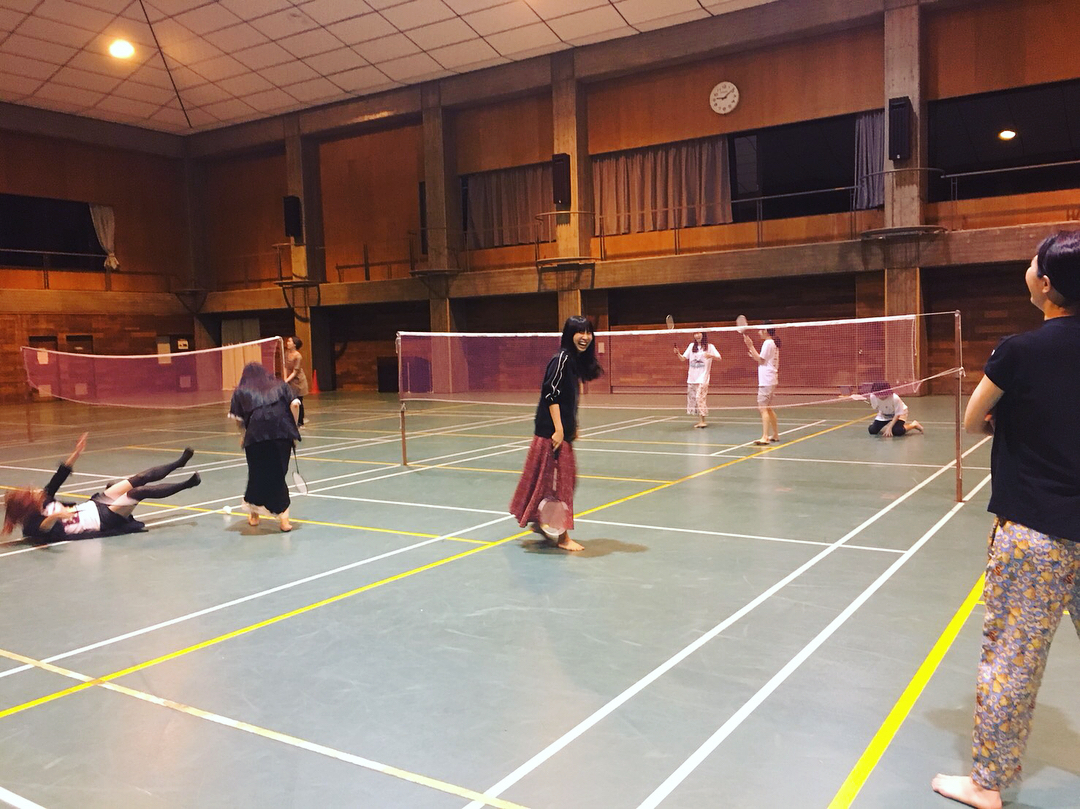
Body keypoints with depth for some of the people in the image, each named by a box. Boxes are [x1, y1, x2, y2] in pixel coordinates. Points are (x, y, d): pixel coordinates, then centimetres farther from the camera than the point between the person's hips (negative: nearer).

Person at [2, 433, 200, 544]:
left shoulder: (43, 502, 1)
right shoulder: (33, 523, -21)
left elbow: (58, 479, 5)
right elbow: (43, 528, -45)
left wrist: (76, 453, 1)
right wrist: (54, 517, -67)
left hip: (94, 505, 9)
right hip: (103, 519, -9)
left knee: (140, 479, 5)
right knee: (142, 491, -16)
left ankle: (178, 463, 24)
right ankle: (185, 484, 1)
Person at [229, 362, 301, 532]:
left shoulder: (240, 391, 21)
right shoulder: (280, 385, 24)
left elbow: (238, 419, 12)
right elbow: (294, 404, 8)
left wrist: (245, 434, 29)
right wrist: (293, 429, 12)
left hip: (255, 435, -1)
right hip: (282, 432, 1)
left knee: (257, 474, 12)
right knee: (278, 474, 7)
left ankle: (254, 513, 29)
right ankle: (283, 517, -2)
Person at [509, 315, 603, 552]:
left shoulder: (577, 360, 13)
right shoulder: (562, 359, -15)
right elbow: (551, 394, -20)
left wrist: (572, 427, 17)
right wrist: (558, 429, -22)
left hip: (564, 429, 10)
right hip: (552, 429, -10)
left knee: (566, 478, 16)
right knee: (558, 480, -4)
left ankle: (539, 522, 29)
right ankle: (562, 536, 3)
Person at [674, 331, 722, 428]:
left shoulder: (709, 347, 0)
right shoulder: (691, 346, 12)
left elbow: (719, 358, -5)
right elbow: (683, 359, 14)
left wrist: (711, 355, -25)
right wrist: (677, 353, -6)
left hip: (702, 378, -5)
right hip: (691, 378, 5)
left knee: (700, 397, -14)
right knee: (693, 398, 3)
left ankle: (702, 421, -11)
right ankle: (699, 420, 10)